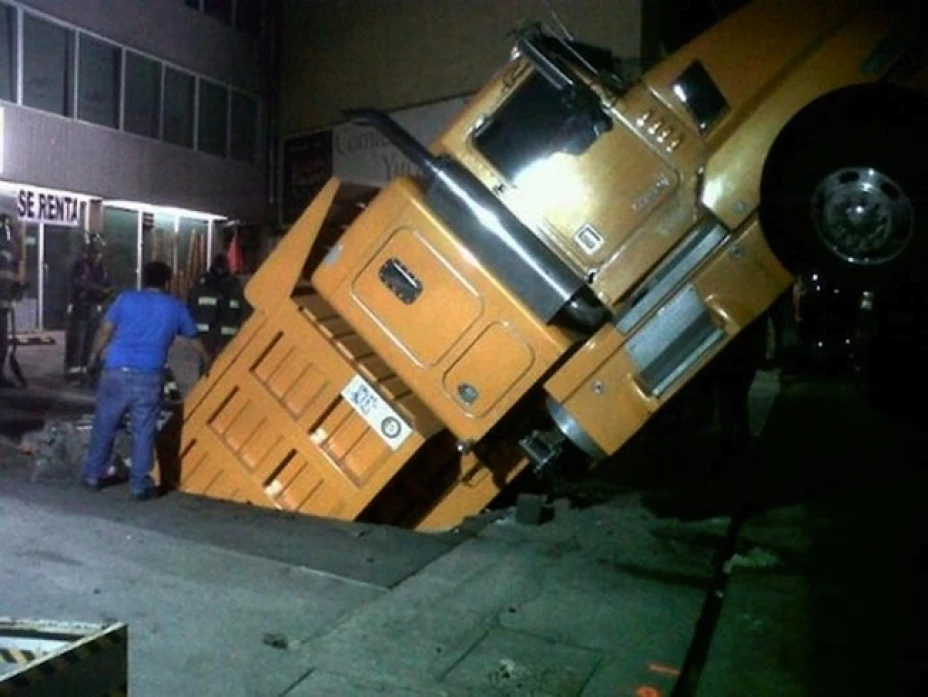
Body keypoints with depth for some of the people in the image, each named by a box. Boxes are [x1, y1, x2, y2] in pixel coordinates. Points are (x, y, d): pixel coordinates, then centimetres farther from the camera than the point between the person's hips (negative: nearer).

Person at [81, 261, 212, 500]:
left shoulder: (126, 298, 10)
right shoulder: (176, 307, 12)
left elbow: (105, 330, 9)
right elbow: (195, 339, 24)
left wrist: (94, 354, 27)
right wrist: (208, 361, 41)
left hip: (117, 371, 1)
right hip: (149, 377, -1)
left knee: (104, 425, 14)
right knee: (144, 432, 5)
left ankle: (93, 476, 25)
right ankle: (140, 485, 9)